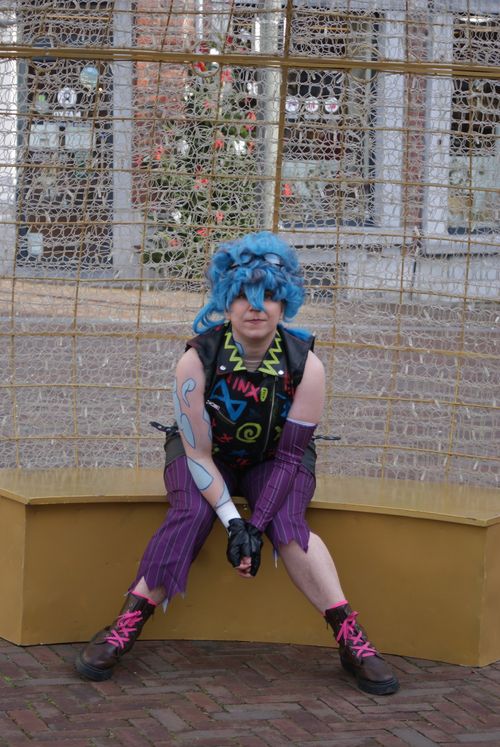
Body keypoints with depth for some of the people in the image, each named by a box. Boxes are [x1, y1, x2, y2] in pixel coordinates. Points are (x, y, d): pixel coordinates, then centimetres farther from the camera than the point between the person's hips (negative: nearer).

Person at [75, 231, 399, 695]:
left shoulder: (305, 365, -22)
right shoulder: (198, 359, -24)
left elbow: (290, 454, -18)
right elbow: (198, 451, -21)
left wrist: (256, 525, -27)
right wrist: (232, 521, -30)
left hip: (274, 461, 0)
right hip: (206, 458, 0)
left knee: (287, 524, -29)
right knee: (191, 514, -31)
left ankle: (351, 640, -26)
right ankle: (126, 627, -26)